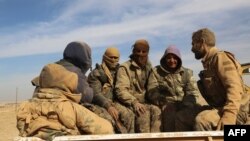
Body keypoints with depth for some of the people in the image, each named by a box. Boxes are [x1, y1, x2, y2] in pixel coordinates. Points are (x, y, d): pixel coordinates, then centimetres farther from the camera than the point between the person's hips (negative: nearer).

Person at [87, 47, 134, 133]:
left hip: (111, 103, 5)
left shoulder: (116, 72, 13)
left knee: (128, 114, -20)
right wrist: (108, 106, -27)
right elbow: (95, 94, -14)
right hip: (97, 104, -5)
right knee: (110, 119, -34)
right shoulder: (96, 73, -6)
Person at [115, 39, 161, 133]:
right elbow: (121, 90, -11)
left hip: (144, 102, 4)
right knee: (144, 113, -32)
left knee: (156, 110, -26)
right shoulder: (125, 67, 1)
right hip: (130, 104, -4)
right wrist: (134, 102, -26)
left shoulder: (149, 68, 17)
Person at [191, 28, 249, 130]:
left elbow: (234, 89, -24)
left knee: (202, 120, -35)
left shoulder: (220, 57, -11)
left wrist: (228, 118, -35)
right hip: (219, 108, 9)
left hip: (234, 111, -9)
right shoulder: (209, 62, 18)